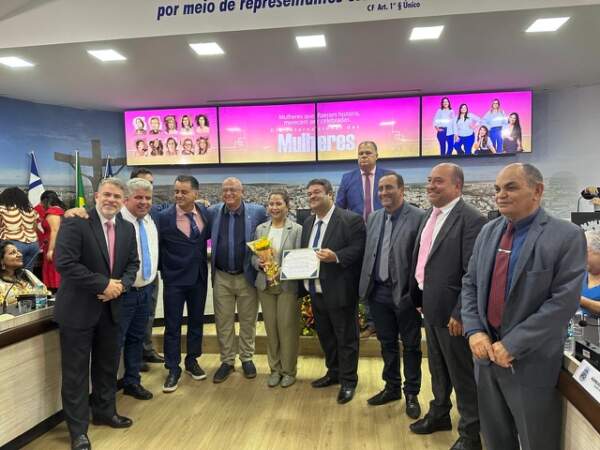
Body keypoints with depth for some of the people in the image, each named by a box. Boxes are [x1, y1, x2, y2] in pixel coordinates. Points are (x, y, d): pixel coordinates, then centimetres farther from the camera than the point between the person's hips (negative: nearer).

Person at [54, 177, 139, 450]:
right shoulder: (75, 222, -14)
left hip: (111, 307, 6)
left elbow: (132, 263, 10)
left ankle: (105, 412, 38)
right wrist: (104, 284, -20)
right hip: (78, 308, -6)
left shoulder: (127, 228, 5)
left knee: (108, 365, 18)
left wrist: (121, 285, -11)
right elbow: (64, 263, -21)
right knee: (76, 371, 5)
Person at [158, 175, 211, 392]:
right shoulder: (164, 216, -12)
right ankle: (173, 369, 19)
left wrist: (205, 262, 7)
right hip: (174, 279, -3)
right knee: (172, 325, 5)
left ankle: (192, 361, 33)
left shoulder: (205, 212, -2)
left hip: (199, 277, 4)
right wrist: (163, 271, -4)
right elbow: (156, 245, -6)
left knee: (196, 321, 15)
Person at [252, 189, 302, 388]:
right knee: (270, 328, 10)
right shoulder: (260, 228, 7)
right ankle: (275, 369, 25)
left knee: (287, 327, 2)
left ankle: (288, 370, 19)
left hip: (288, 285, -4)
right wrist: (259, 263, -10)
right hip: (265, 285, 4)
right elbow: (253, 255, 10)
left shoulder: (297, 229, -6)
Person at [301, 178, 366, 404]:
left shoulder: (351, 219, -13)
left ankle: (348, 381, 23)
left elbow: (359, 250, -18)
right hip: (316, 291, 8)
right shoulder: (308, 222, 12)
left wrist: (336, 257, -31)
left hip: (340, 291, -7)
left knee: (346, 337, 7)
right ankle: (333, 372, 39)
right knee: (325, 335, 20)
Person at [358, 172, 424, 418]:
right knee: (387, 343, 18)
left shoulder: (419, 217, -10)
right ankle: (392, 387, 34)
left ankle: (411, 394, 27)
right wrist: (366, 287, 8)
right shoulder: (374, 217, 9)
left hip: (405, 293, -5)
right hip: (378, 291, 5)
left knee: (410, 345, 11)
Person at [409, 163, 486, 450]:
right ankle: (439, 414, 44)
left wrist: (460, 314, -21)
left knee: (462, 373, 8)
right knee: (437, 367, 24)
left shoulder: (471, 219, -18)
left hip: (450, 310, -8)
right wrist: (421, 299, 14)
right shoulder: (430, 215, 9)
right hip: (430, 307, 8)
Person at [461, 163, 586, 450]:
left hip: (530, 361, -5)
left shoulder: (567, 236, -11)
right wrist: (474, 331, -7)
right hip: (486, 351, 5)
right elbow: (470, 284, 7)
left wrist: (512, 344, -19)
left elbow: (564, 301, -18)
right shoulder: (488, 232, 7)